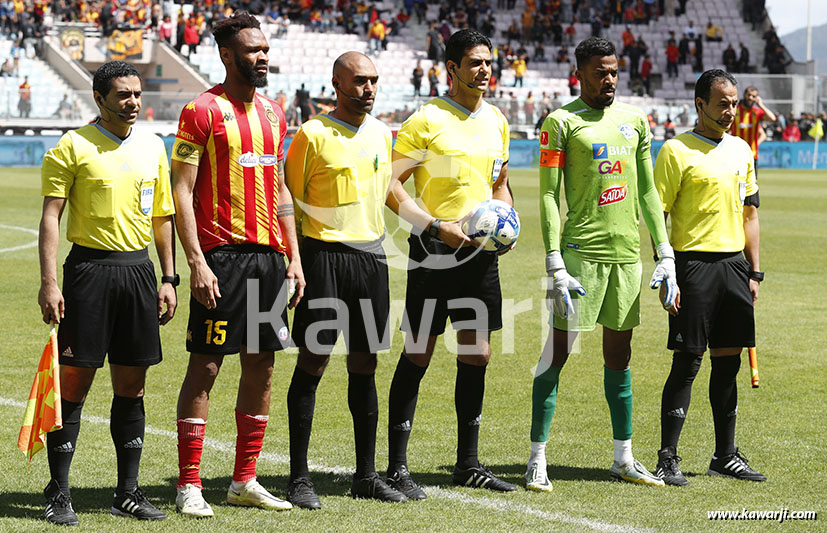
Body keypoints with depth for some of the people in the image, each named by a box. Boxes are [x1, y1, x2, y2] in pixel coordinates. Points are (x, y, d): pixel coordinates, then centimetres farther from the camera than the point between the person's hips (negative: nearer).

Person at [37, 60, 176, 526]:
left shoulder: (153, 147, 12)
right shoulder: (73, 147, -3)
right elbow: (51, 216, -6)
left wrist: (169, 279, 11)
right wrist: (49, 282, -14)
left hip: (139, 268, 5)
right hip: (90, 265, -5)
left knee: (132, 387, 7)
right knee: (74, 382, -4)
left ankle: (128, 492, 15)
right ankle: (59, 495, 4)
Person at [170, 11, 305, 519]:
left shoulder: (273, 111, 14)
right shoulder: (203, 110, -6)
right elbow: (182, 191, -9)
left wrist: (294, 257, 13)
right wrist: (196, 262, -17)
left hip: (269, 255, 7)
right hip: (221, 255, -7)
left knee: (262, 366, 8)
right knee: (206, 366, -4)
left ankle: (245, 481, 17)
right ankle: (189, 485, 2)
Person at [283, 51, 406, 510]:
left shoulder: (381, 134, 12)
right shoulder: (313, 135, -5)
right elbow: (291, 202, -3)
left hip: (371, 254, 6)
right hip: (324, 254, -6)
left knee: (365, 364, 9)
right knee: (313, 360, -5)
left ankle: (366, 475, 16)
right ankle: (299, 477, 1)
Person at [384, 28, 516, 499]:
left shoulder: (496, 120, 12)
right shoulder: (427, 120, -9)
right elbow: (390, 186, -11)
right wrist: (436, 226, -17)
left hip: (481, 251, 6)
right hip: (434, 250, -6)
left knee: (477, 355, 9)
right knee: (417, 356, -3)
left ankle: (468, 464, 19)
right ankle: (398, 467, 3)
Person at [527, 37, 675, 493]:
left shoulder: (634, 121, 14)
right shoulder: (561, 123, -4)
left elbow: (647, 192, 18)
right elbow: (549, 195, -7)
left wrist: (665, 255, 12)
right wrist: (555, 267, -14)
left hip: (627, 251, 5)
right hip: (581, 250, -5)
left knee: (619, 356, 11)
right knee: (557, 352, -5)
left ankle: (624, 459, 19)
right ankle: (537, 460, 0)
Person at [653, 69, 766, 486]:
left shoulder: (742, 151, 13)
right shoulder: (676, 151, -6)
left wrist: (754, 272, 13)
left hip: (734, 264, 6)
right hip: (694, 265, -6)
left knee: (728, 361, 9)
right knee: (687, 362, -6)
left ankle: (726, 456, 18)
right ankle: (667, 459, 1)